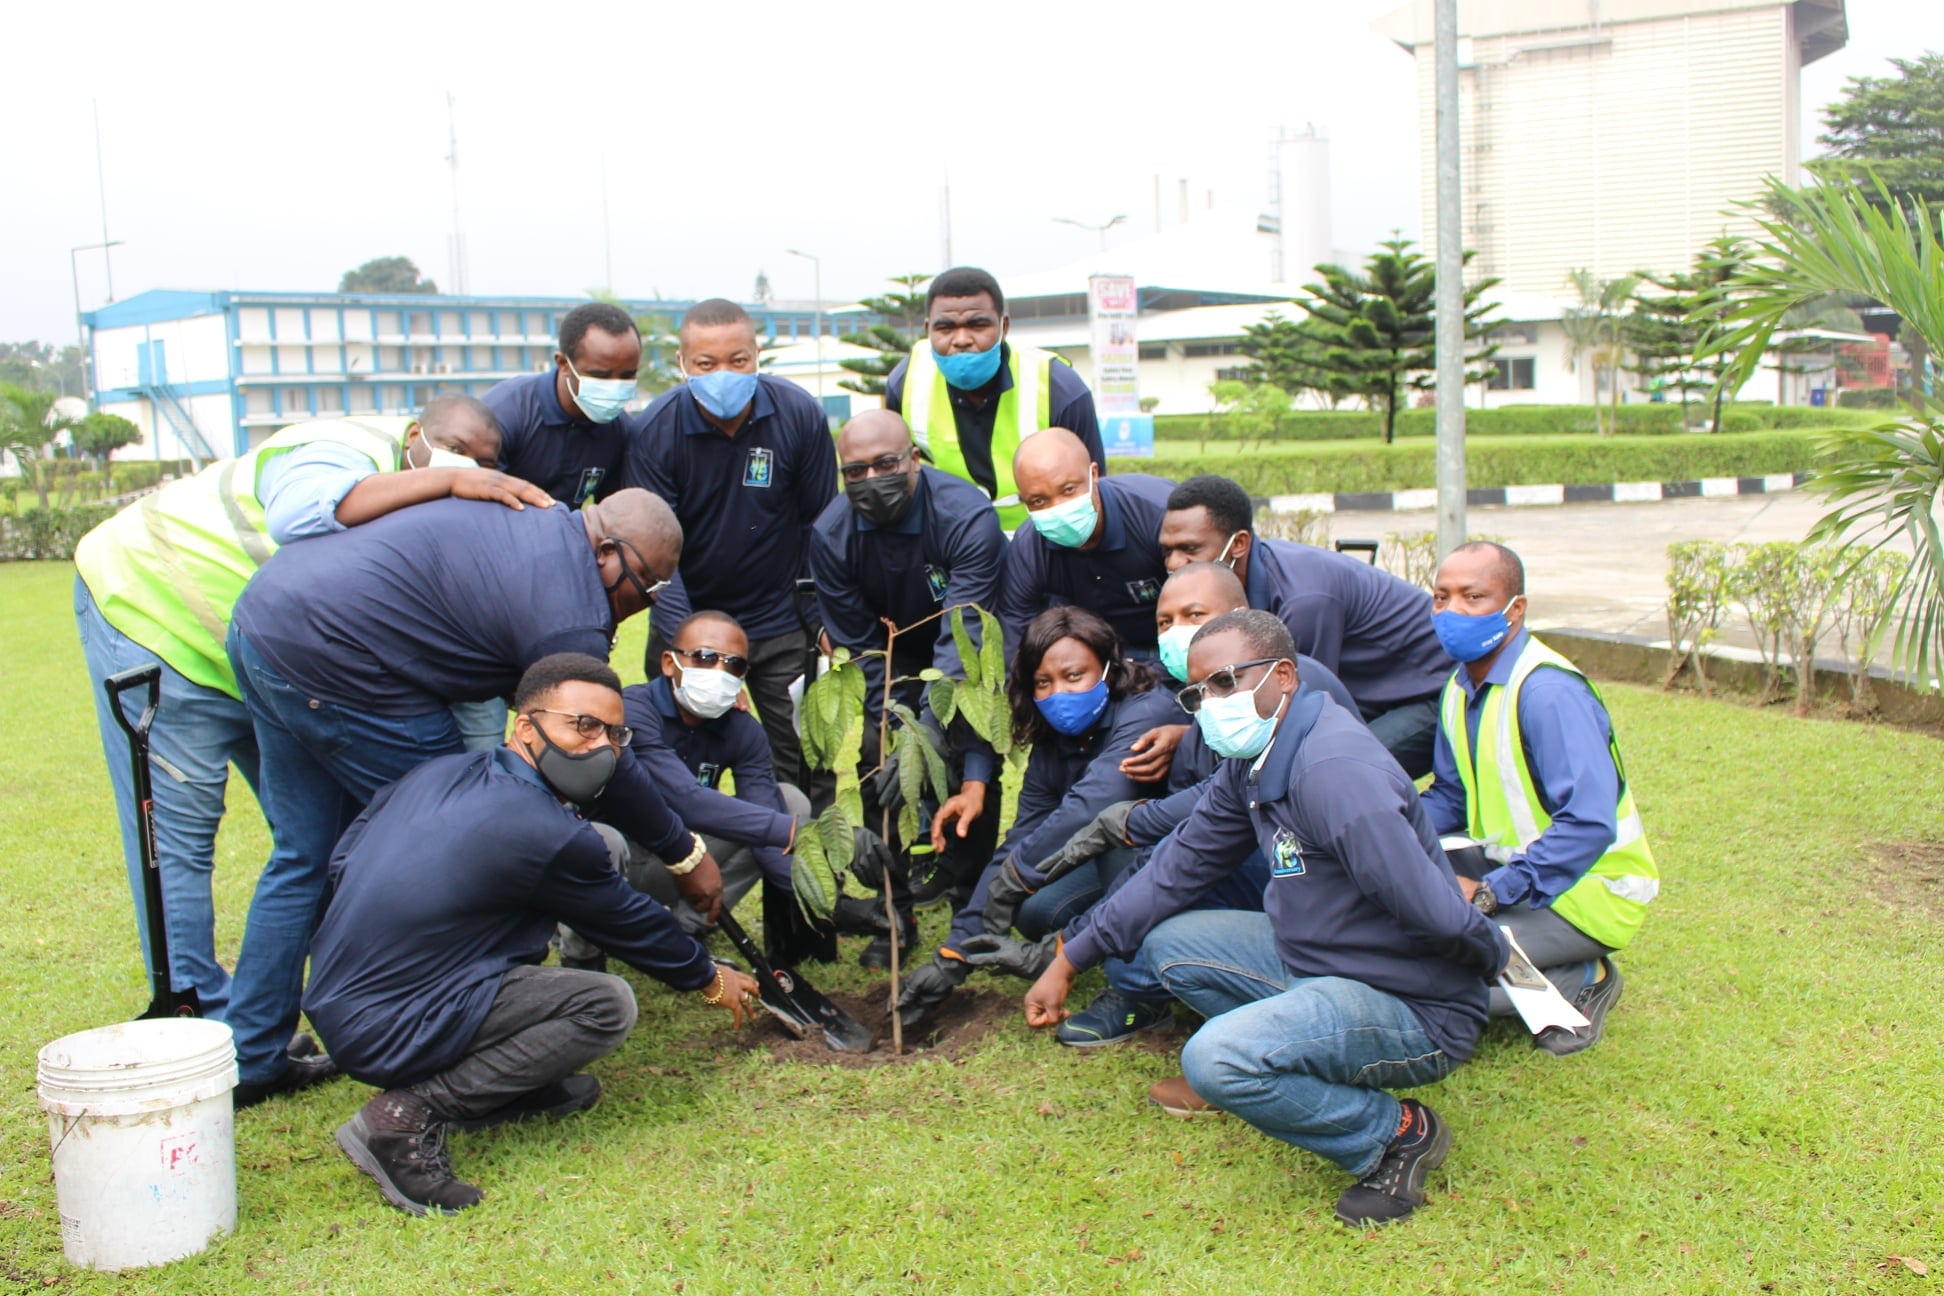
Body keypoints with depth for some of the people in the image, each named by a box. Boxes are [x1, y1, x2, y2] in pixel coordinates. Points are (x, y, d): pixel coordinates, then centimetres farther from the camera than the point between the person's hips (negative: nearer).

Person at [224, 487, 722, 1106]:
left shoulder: (538, 519, 10)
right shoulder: (570, 619, -17)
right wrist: (685, 854, 3)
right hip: (331, 664, -10)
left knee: (303, 857, 19)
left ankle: (250, 1059, 27)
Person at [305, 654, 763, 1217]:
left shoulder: (440, 770, 5)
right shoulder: (551, 837, -17)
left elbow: (341, 859, 15)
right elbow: (631, 924, -1)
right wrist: (709, 979, 17)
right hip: (388, 1033, -9)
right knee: (608, 1005, -13)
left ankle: (514, 1085, 15)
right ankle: (409, 1116, -11)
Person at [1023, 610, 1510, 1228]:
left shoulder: (1333, 772, -27)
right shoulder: (1251, 764, 5)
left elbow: (1433, 912, -30)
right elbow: (1181, 864, 11)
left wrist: (1496, 954, -8)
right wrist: (1070, 959, 9)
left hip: (1415, 1011, -9)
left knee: (1216, 1058, -28)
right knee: (1168, 942, 9)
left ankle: (1395, 1132, -6)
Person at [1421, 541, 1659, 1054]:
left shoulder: (1550, 693, -25)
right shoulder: (1461, 685, 3)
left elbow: (1588, 825, -32)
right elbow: (1450, 797, 10)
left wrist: (1488, 894, -30)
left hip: (1585, 885, -9)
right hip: (1509, 864, 9)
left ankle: (1582, 981, -1)